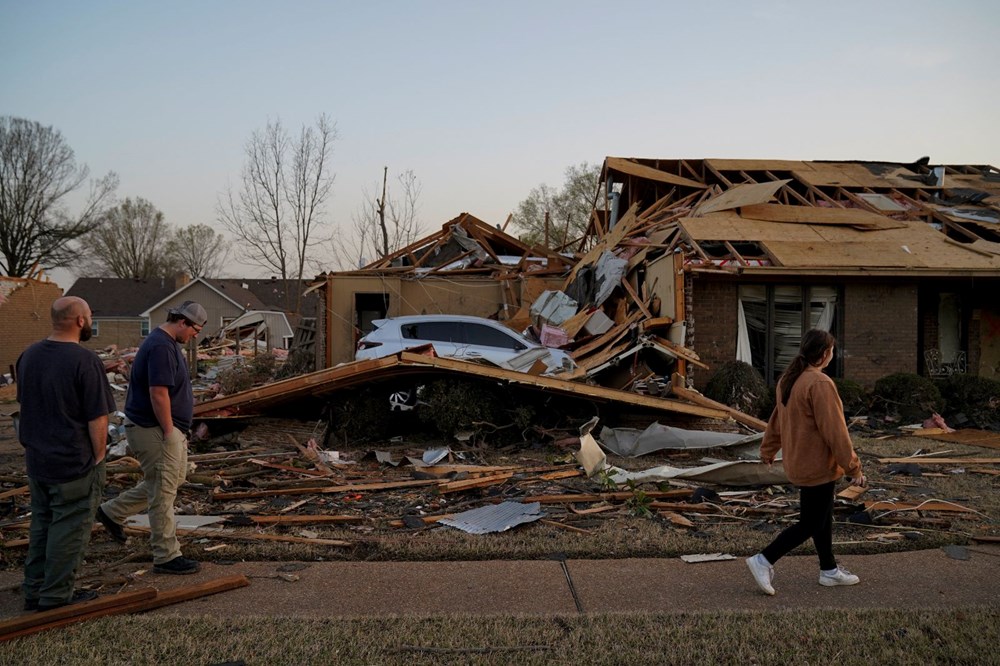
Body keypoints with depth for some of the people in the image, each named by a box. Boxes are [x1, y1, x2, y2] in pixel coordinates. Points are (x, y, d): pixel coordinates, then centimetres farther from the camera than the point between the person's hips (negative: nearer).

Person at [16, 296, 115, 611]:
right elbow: (97, 418, -20)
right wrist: (98, 456, -8)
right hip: (75, 464, -8)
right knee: (70, 528, 5)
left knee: (41, 525, 18)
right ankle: (56, 595, 12)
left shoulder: (28, 355, 5)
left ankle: (34, 591, 27)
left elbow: (25, 403, 15)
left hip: (36, 460, 8)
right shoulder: (85, 361, -20)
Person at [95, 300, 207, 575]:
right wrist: (169, 432, -19)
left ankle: (112, 512, 31)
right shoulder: (161, 347, -21)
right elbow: (158, 393, -26)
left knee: (174, 478, 21)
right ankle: (167, 557, 9)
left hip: (170, 429, 10)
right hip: (155, 430, -10)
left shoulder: (166, 343, 12)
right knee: (163, 492, -2)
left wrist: (175, 430, 19)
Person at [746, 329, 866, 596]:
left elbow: (776, 419, 15)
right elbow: (834, 431, -21)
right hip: (818, 466, -9)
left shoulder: (788, 380, 5)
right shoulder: (820, 384, -23)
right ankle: (764, 560, 3)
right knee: (810, 523, 2)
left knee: (822, 517, 20)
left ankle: (829, 570, 32)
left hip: (797, 462, 9)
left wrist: (768, 450, 26)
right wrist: (853, 467, -13)